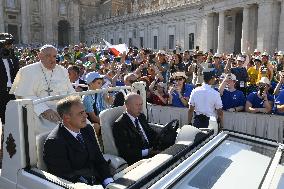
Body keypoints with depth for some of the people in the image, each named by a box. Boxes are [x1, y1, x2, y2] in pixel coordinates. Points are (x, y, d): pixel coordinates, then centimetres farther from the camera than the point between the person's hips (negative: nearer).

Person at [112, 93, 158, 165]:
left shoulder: (141, 117, 13)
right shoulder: (119, 124, -11)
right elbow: (125, 151, -16)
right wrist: (148, 152, -23)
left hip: (150, 151, 8)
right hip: (136, 159, -8)